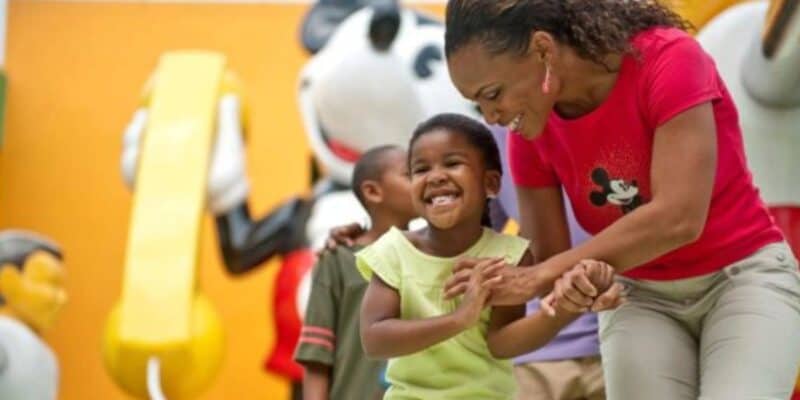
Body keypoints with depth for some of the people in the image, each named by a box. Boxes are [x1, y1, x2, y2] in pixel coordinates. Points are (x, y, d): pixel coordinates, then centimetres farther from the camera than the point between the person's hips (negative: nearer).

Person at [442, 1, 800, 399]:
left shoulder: (668, 59, -22)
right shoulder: (531, 130, -6)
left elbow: (679, 219, -29)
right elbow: (548, 257, -5)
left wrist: (540, 276, -29)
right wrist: (569, 282, -31)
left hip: (742, 275, -4)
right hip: (640, 296, 4)